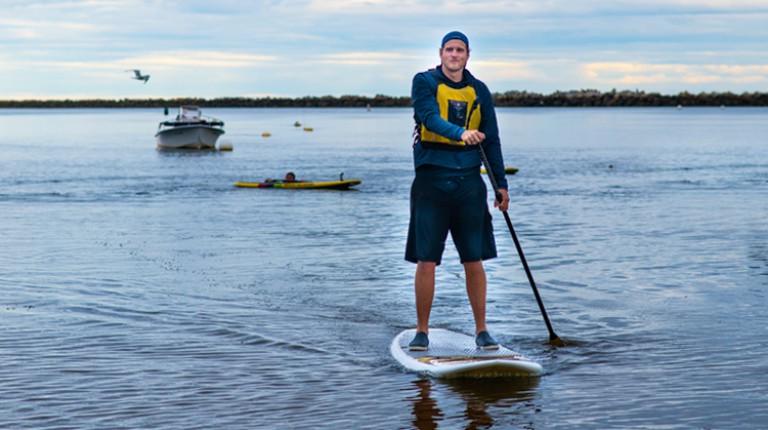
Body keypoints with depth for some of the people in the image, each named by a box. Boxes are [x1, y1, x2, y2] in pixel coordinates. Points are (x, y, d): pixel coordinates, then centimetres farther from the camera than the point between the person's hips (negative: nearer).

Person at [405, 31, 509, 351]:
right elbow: (430, 118, -17)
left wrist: (501, 183, 11)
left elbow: (491, 140, 15)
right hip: (431, 181, -3)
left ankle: (481, 330, 13)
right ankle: (422, 331, 9)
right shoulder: (425, 82, 1)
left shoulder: (479, 91, 11)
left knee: (474, 261, 4)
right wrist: (460, 133, -35)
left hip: (468, 182, 3)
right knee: (426, 261, -1)